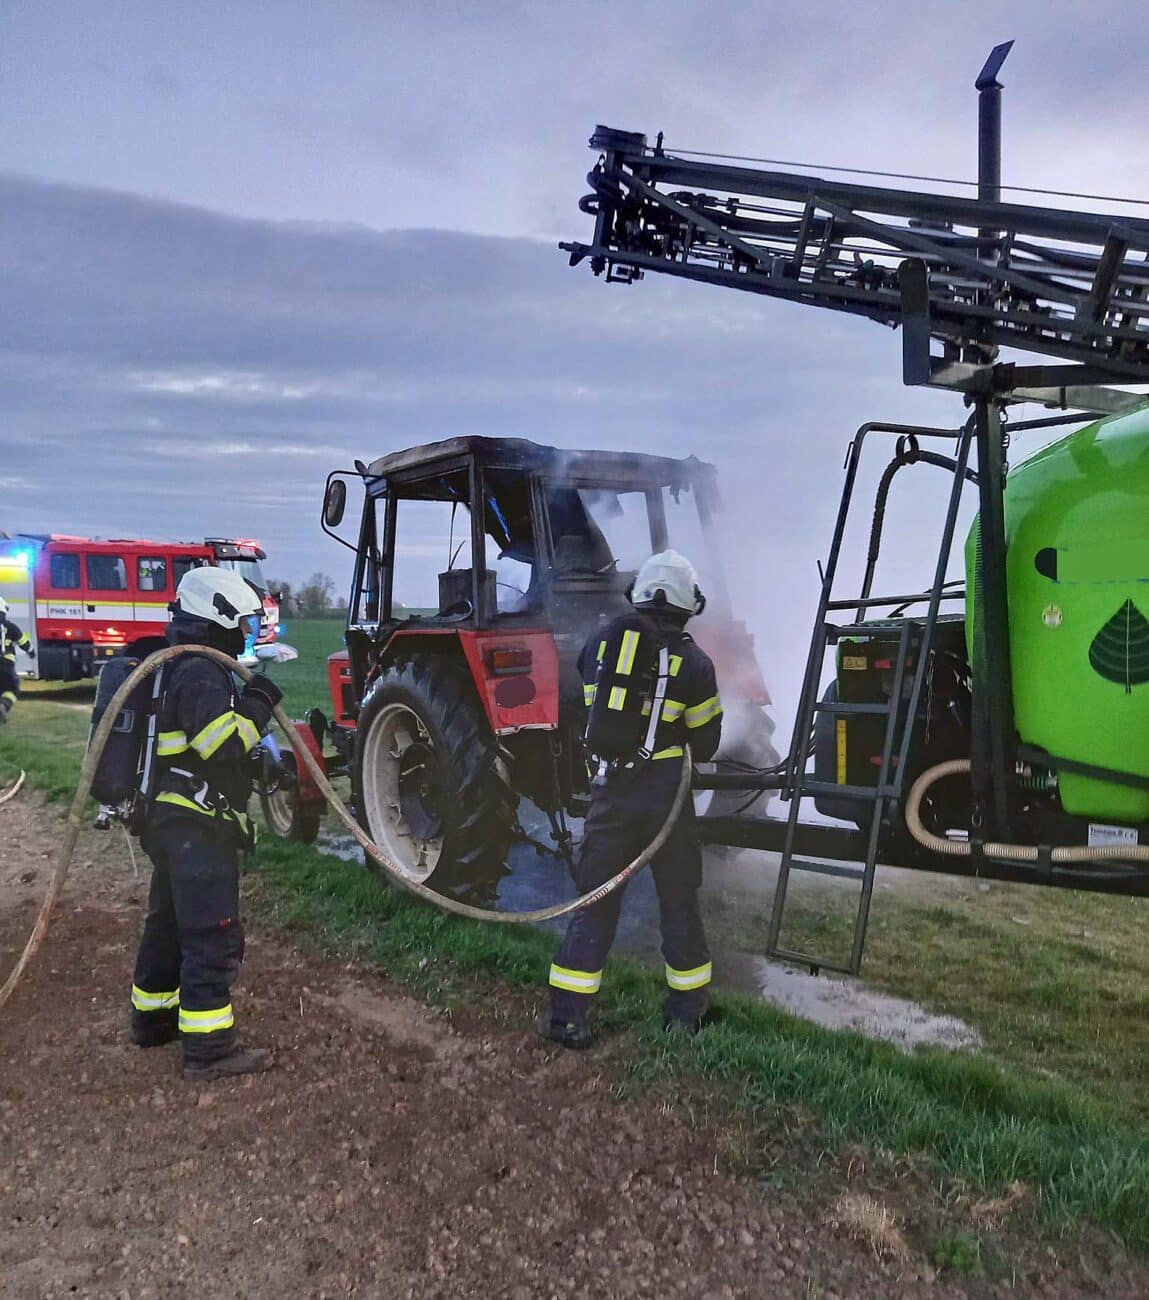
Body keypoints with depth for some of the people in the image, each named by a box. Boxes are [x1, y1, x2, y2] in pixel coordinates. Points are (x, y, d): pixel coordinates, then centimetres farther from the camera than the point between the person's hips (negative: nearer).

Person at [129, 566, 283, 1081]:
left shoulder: (178, 666, 16)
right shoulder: (200, 672, -18)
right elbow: (225, 743, -27)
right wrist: (258, 703, -15)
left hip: (174, 822, 11)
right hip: (198, 828, -11)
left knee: (169, 922, 22)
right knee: (214, 935, -6)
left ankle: (152, 1017, 36)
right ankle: (208, 1049, -1)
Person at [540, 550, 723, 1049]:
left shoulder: (600, 645, 2)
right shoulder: (693, 662, -5)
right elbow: (705, 744, 0)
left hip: (608, 794, 2)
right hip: (664, 796, -2)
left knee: (594, 899, 11)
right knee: (679, 900, 15)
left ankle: (567, 1015, 12)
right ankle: (686, 1008, 27)